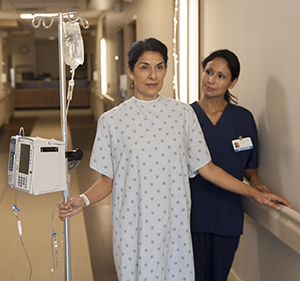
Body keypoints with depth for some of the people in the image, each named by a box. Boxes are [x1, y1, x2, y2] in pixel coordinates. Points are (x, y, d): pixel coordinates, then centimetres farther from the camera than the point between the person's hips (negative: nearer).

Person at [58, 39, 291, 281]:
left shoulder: (183, 113, 3)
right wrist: (83, 200, -17)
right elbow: (107, 180, 1)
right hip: (133, 226, -1)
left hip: (174, 223, 2)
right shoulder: (111, 120, -1)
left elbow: (205, 168, 6)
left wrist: (254, 193, 2)